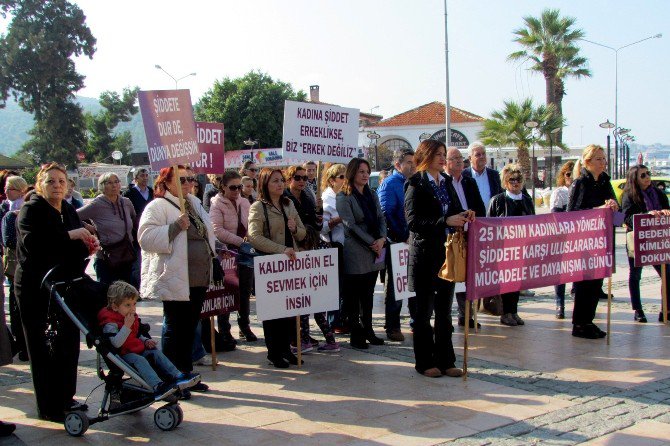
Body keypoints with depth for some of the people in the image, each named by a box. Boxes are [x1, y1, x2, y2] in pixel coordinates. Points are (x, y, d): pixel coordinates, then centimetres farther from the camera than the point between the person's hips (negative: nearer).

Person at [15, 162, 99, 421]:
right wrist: (70, 235, -26)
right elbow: (32, 242, -25)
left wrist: (88, 245, 2)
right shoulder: (31, 211, -7)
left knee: (68, 344, 10)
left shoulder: (70, 211, 13)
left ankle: (65, 398, 23)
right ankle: (49, 407, 9)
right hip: (36, 289, -6)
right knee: (42, 349, 1)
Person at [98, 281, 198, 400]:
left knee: (156, 353, -6)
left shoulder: (133, 317, 15)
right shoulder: (110, 323, -14)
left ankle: (178, 376, -14)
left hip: (138, 349, 9)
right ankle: (157, 386, -48)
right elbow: (116, 343, -27)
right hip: (123, 354, -9)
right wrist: (126, 326, -27)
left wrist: (145, 341, 8)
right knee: (139, 360, -31)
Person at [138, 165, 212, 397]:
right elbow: (146, 238, -19)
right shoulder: (157, 207, -8)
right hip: (175, 280, -8)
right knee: (174, 329, -2)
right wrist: (176, 227, -24)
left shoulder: (194, 204, 17)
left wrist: (210, 255, 23)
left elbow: (206, 233, 29)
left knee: (190, 328, 14)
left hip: (198, 279, 8)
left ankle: (186, 375, 25)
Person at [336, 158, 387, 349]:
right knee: (353, 295, 0)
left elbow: (381, 218, 10)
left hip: (374, 252, 6)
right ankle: (355, 335, 6)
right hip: (355, 253, -6)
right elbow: (351, 225, -12)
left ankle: (368, 330, 20)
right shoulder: (344, 197, -6)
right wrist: (372, 243, -14)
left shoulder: (372, 195, 15)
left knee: (368, 294, 12)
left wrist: (382, 239, -8)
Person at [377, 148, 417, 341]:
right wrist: (403, 237, -18)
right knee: (394, 286, 2)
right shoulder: (389, 184, -9)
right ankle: (392, 328, 10)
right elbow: (386, 215, -17)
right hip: (397, 244, -7)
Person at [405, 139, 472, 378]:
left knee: (445, 309, 11)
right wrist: (445, 221, -22)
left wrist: (462, 216, -3)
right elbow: (413, 222, -15)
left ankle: (445, 360, 20)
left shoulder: (447, 182, 13)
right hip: (425, 254, -6)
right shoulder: (415, 184, -8)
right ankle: (424, 362, 14)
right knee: (424, 310, 4)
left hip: (447, 252, 6)